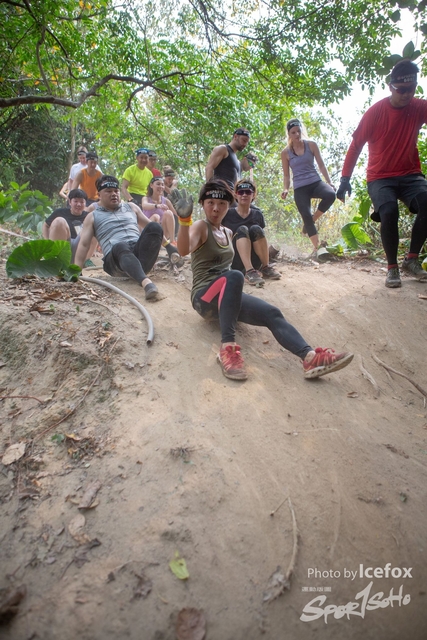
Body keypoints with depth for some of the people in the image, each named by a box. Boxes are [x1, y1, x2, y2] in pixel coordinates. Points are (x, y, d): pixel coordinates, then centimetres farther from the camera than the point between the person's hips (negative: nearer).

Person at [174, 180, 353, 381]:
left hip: (228, 296, 7)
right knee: (234, 276, -38)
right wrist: (184, 219, -42)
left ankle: (311, 358, -37)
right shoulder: (201, 226, -4)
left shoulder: (228, 233, 18)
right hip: (204, 296, -6)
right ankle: (227, 347, -42)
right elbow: (184, 250, -26)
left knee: (271, 313, -18)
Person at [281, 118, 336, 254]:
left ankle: (312, 220, -8)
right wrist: (286, 189, -8)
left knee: (330, 195, -31)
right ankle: (317, 247, -3)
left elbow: (321, 165, 6)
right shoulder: (286, 152, 3)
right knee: (306, 216, -12)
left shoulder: (311, 145, 5)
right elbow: (286, 175, 10)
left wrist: (329, 182, -4)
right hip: (300, 188, -1)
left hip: (316, 182, 1)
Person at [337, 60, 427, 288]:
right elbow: (355, 146, -5)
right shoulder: (376, 112, -8)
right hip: (380, 177, -2)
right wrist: (345, 179, -11)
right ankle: (392, 267, -12)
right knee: (389, 212, -30)